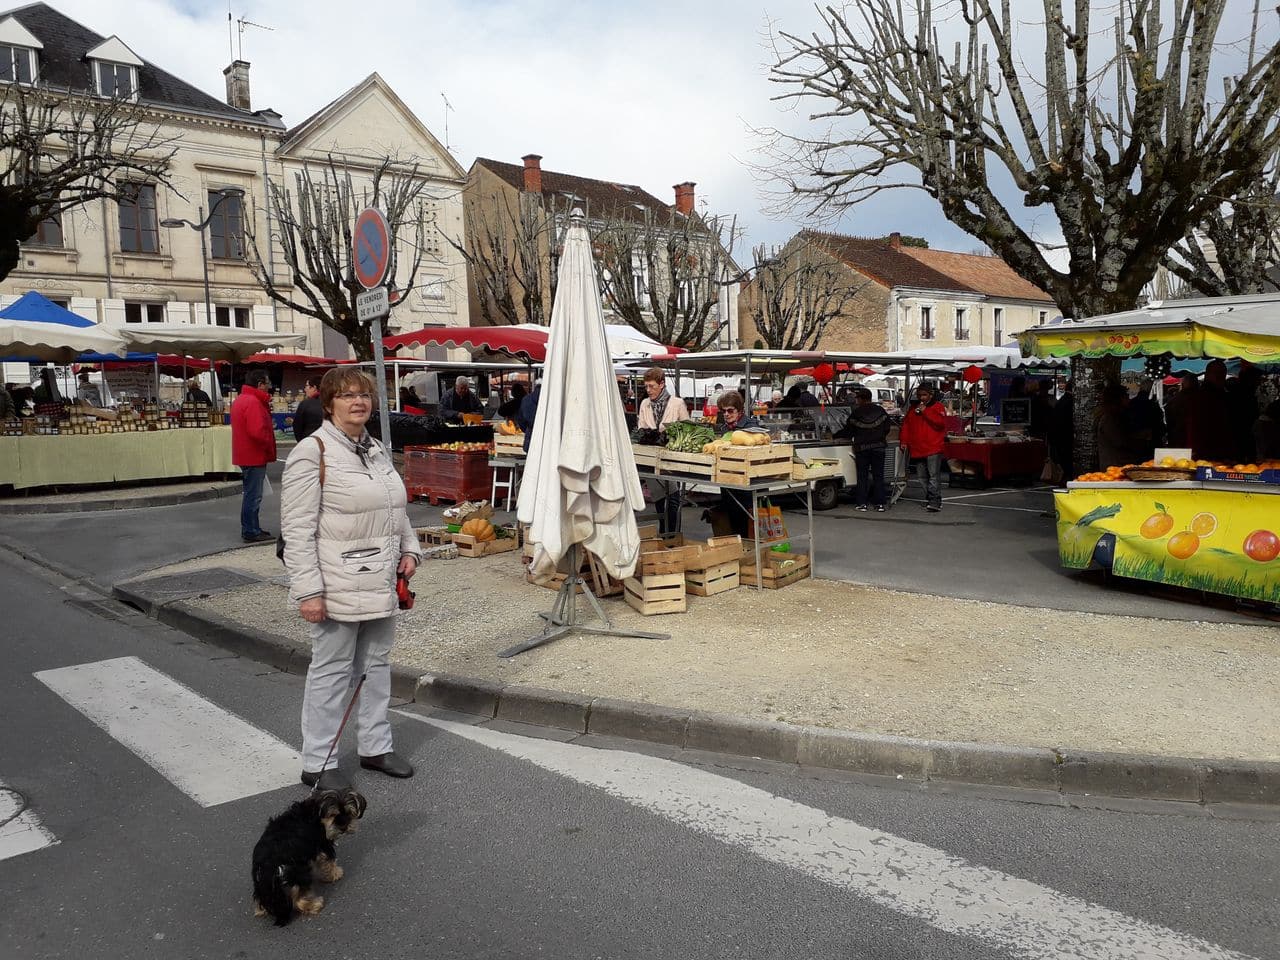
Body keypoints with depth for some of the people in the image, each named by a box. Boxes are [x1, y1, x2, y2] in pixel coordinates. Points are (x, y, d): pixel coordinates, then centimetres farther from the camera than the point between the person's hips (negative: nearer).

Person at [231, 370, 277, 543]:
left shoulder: (240, 400, 14)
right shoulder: (253, 402, -20)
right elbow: (257, 432, -29)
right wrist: (269, 444, -12)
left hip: (245, 455, 10)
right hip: (255, 456, -10)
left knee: (251, 494, 18)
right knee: (253, 495, -4)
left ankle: (252, 529, 26)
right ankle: (250, 532, 2)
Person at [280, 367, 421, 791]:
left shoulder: (377, 450, 12)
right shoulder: (313, 451, -12)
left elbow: (397, 510, 23)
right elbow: (297, 529, -16)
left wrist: (409, 550, 8)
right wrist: (308, 590, -20)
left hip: (381, 584, 8)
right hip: (339, 588, -8)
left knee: (377, 664, 17)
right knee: (331, 672, 2)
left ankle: (375, 747, 32)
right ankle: (317, 763, 17)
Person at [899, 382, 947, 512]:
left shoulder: (938, 407, 1)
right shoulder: (913, 407, 17)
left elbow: (940, 423, -15)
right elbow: (906, 424, 16)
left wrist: (925, 412, -14)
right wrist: (903, 440, 6)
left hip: (933, 448, -6)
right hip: (917, 448, 6)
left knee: (934, 475, -11)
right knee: (921, 476, 9)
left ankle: (935, 502, -13)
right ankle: (929, 498, 18)